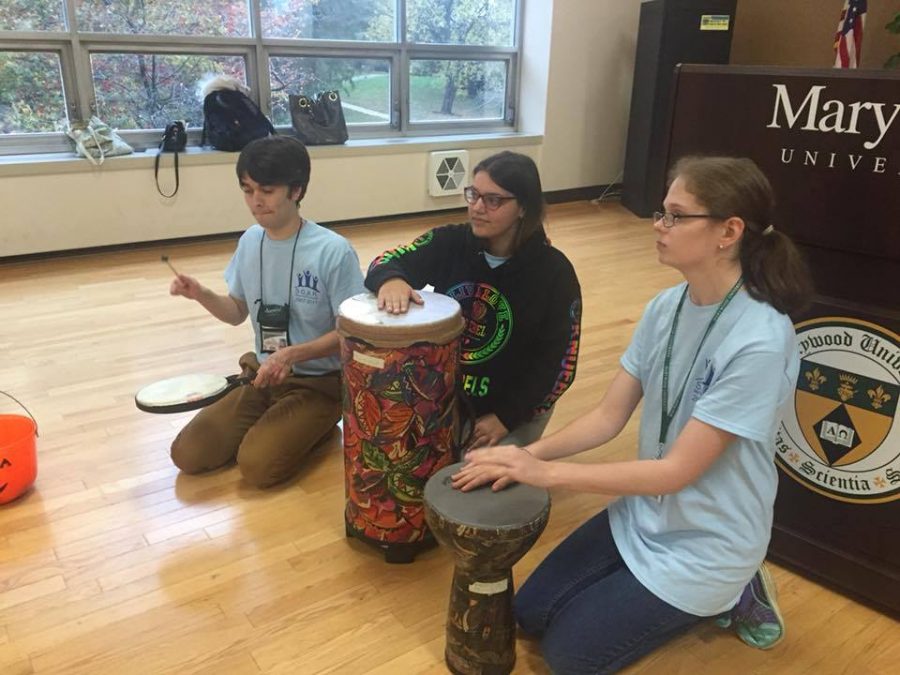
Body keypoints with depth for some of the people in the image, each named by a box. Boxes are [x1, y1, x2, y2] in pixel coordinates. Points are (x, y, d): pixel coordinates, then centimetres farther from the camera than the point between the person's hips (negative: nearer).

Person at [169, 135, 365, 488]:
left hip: (319, 382, -6)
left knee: (257, 465, -23)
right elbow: (238, 312, 11)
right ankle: (270, 425, 17)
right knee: (188, 454, -4)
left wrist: (292, 355, -27)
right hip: (262, 375, 6)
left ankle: (313, 426, 6)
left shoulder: (333, 252, -20)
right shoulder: (250, 242, 0)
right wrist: (201, 295, -9)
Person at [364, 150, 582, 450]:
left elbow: (559, 362, -12)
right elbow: (388, 261, -4)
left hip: (514, 407, -3)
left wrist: (506, 417, -17)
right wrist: (391, 279, -31)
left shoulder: (553, 272, -14)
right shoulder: (450, 242, -7)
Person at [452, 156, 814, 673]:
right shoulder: (666, 306, -6)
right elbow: (610, 415, -3)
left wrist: (546, 472, -27)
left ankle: (726, 595, 14)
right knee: (530, 614, 11)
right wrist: (528, 454, -18)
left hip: (709, 542, -6)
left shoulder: (760, 343, -29)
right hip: (645, 512, 7)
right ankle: (698, 595, 21)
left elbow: (677, 470, -27)